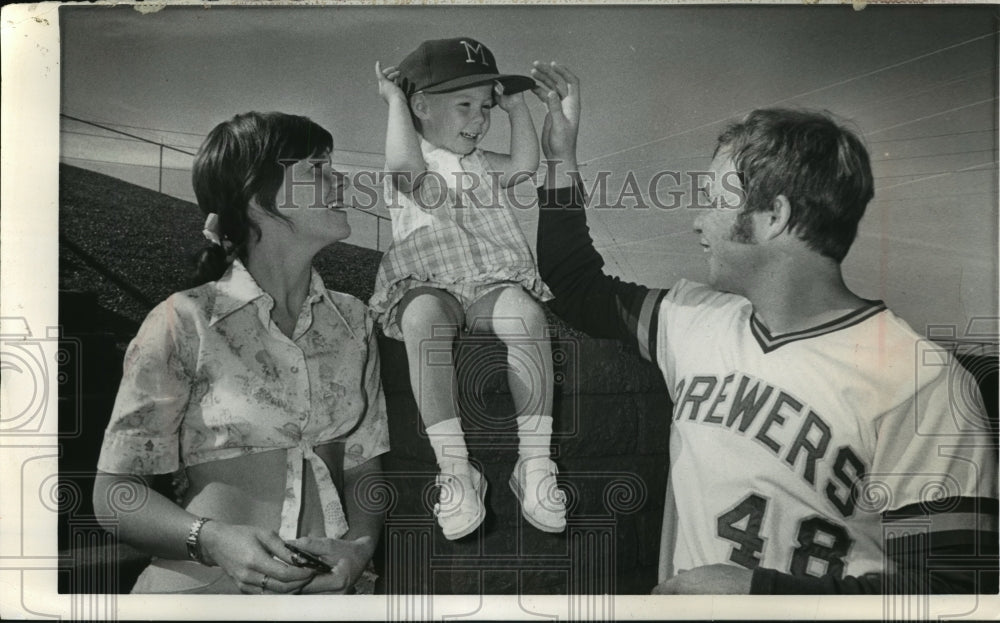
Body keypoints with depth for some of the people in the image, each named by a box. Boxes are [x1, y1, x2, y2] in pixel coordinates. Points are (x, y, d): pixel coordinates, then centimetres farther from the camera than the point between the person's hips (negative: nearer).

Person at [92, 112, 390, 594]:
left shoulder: (352, 320, 6)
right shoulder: (184, 323, -8)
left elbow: (362, 467, 9)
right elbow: (116, 491, -4)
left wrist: (361, 545, -8)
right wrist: (213, 540, -19)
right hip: (206, 584, -4)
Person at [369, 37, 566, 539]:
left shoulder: (478, 162, 26)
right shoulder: (413, 162, 8)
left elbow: (524, 165, 11)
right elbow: (405, 165, -17)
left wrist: (517, 107, 15)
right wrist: (395, 102, -5)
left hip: (492, 282, 4)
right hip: (427, 285, -3)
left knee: (524, 311, -32)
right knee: (424, 319, -39)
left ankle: (534, 464, -29)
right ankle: (455, 470, -36)